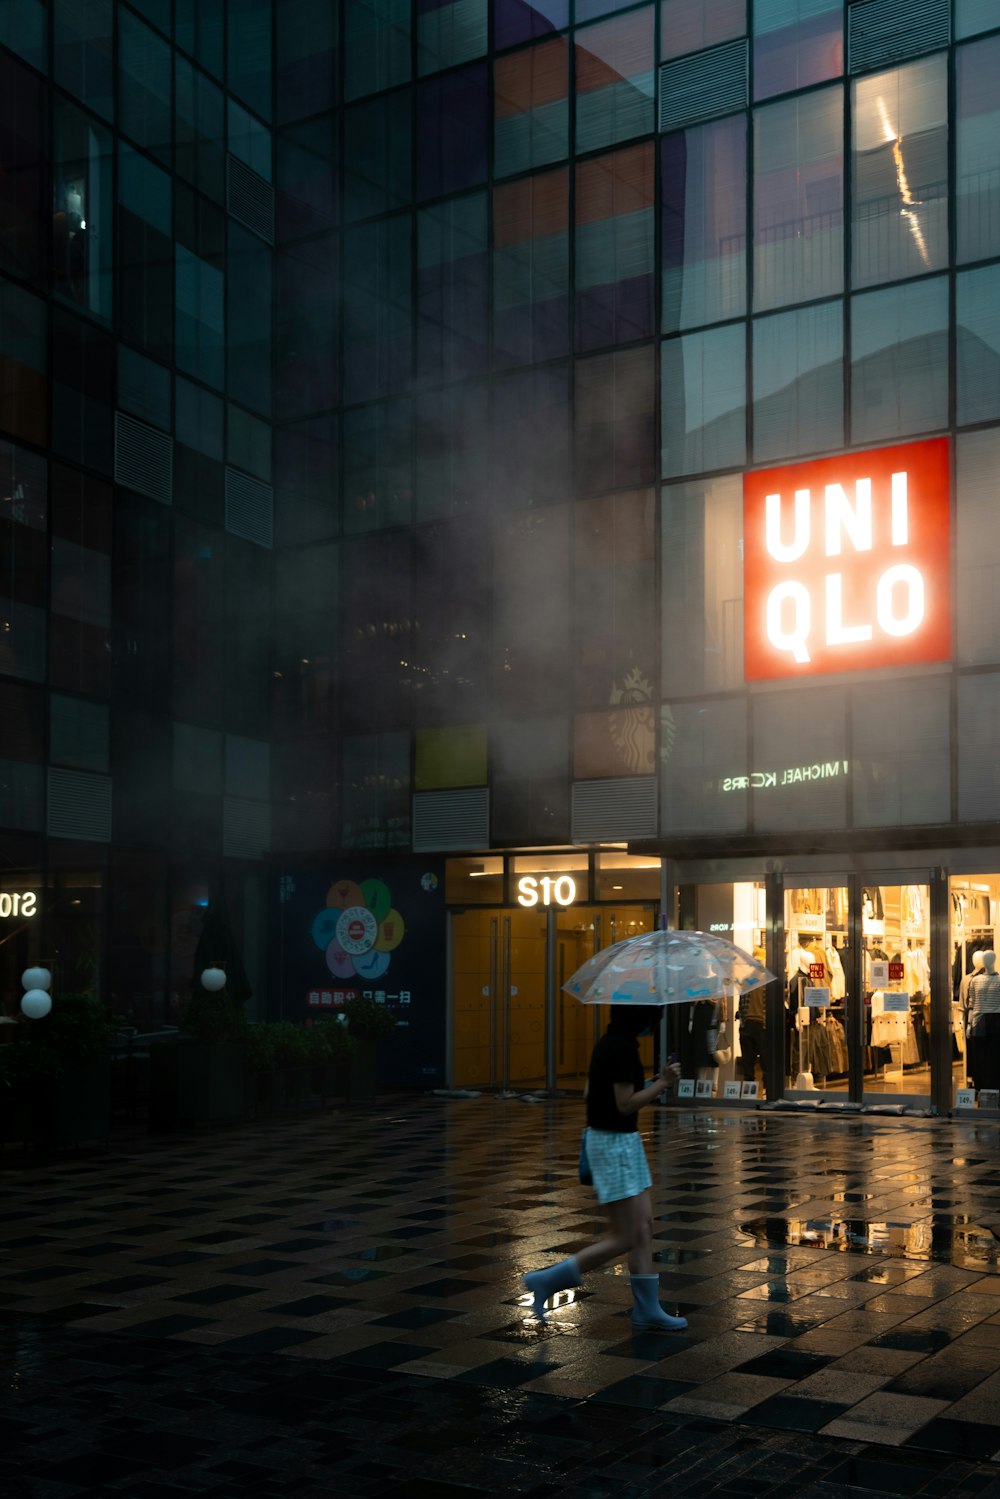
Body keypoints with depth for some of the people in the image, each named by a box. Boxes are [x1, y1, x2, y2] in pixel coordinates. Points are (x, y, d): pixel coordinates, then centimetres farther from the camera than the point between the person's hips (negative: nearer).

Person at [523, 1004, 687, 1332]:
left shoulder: (610, 1042, 8)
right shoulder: (621, 1047, -21)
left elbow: (590, 1093, 15)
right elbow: (626, 1104, -22)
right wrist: (663, 1082, -10)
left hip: (623, 1141, 10)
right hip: (614, 1143, -10)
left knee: (644, 1227, 12)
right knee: (625, 1238, -4)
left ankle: (647, 1310, 18)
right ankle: (546, 1282, 0)